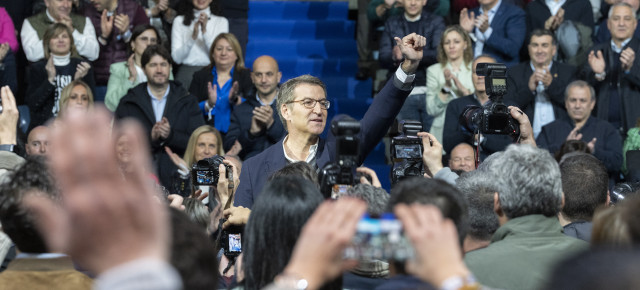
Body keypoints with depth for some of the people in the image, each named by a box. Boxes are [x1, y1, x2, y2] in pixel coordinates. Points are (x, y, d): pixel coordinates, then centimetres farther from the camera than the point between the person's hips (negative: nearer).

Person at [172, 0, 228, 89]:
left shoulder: (221, 21, 8)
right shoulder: (179, 20, 8)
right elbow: (176, 58, -2)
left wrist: (205, 31, -13)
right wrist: (193, 36, -15)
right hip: (187, 70, 1)